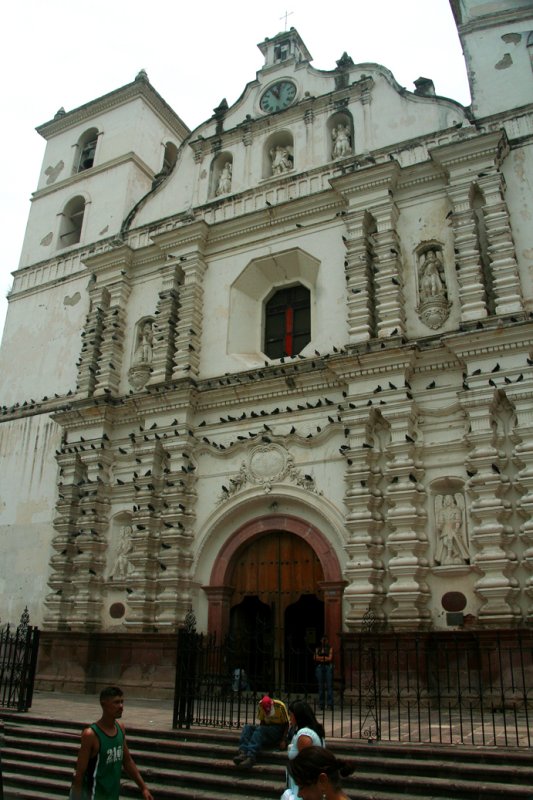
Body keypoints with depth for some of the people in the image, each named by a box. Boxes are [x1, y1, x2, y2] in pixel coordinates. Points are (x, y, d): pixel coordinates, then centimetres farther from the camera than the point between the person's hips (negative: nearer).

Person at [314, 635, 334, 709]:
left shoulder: (330, 648, 7)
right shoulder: (318, 649, 13)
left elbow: (330, 658, -3)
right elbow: (315, 658, 1)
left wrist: (320, 658, -2)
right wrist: (325, 658, -6)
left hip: (328, 667, -2)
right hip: (319, 667, 2)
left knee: (329, 685, -7)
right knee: (320, 686, 1)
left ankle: (330, 704, -5)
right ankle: (321, 704, 8)